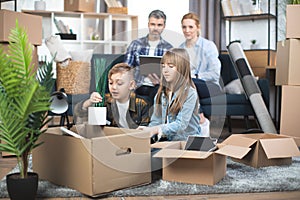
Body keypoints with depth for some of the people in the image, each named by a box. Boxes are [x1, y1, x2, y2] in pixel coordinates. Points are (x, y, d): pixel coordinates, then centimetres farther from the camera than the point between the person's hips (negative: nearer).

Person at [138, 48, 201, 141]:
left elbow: (181, 124, -16)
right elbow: (156, 121, 8)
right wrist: (146, 132, -13)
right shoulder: (160, 93, 9)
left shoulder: (190, 93, -9)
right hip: (165, 141, 5)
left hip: (187, 141, -5)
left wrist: (157, 129, -30)